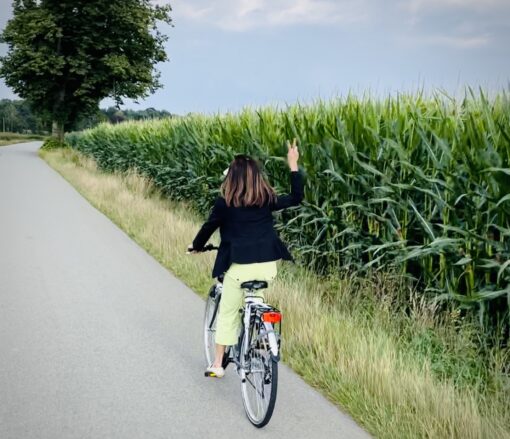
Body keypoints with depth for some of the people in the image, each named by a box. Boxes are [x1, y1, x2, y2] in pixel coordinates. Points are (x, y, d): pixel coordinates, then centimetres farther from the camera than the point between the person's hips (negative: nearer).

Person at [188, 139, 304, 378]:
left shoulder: (225, 202, -5)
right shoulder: (267, 199, 3)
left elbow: (209, 227, 6)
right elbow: (296, 197, 15)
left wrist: (196, 247, 25)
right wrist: (293, 165, 19)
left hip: (240, 267, -3)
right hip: (268, 266, 3)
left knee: (227, 314, 11)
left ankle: (217, 364, 17)